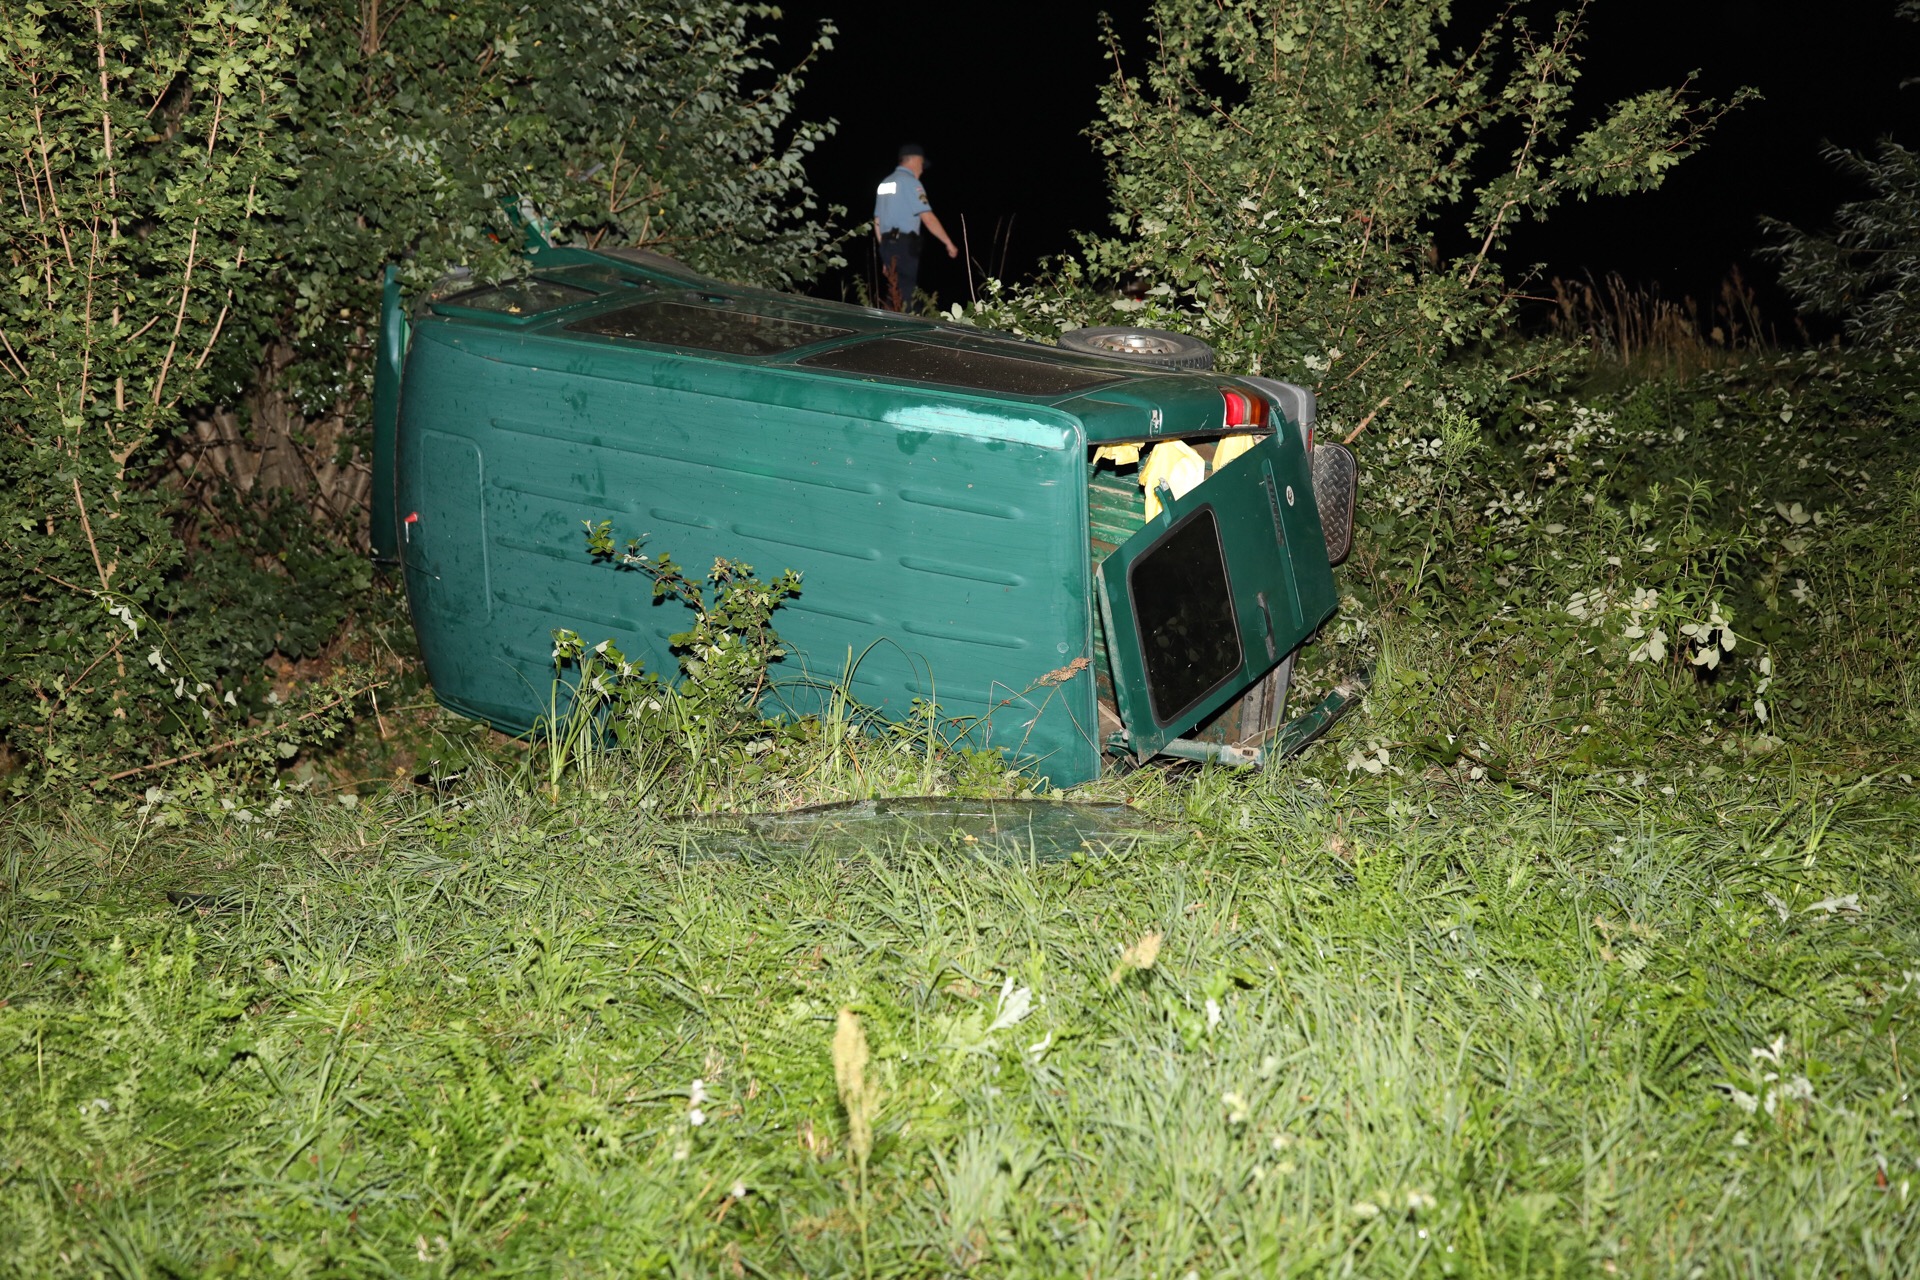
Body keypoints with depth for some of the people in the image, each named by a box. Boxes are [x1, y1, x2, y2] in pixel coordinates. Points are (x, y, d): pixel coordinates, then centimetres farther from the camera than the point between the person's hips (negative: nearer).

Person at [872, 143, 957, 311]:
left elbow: (877, 222, 18)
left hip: (887, 244, 8)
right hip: (904, 246, -8)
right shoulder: (910, 182, -7)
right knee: (904, 296, -9)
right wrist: (949, 243, -7)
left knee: (893, 294, 11)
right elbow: (928, 219, -14)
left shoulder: (885, 183, 18)